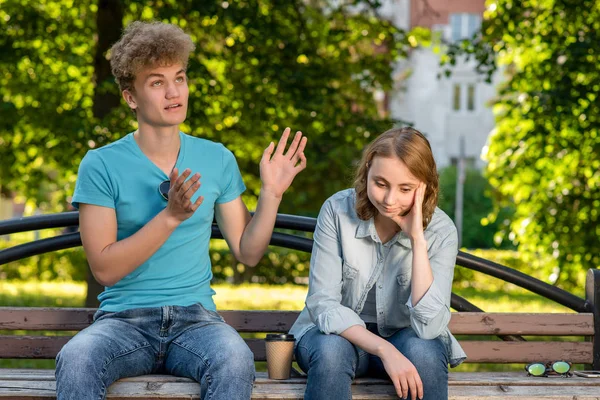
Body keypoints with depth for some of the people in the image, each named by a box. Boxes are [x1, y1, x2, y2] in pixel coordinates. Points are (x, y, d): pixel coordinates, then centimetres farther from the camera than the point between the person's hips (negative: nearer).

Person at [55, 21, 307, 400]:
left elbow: (248, 252, 12)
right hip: (124, 322, -2)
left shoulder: (217, 160, 10)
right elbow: (105, 268, -8)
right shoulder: (101, 165, -1)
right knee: (75, 360, -37)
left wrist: (271, 194, -2)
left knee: (236, 360, -34)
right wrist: (170, 216, -18)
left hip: (195, 316, 2)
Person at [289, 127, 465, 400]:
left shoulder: (441, 231, -16)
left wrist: (417, 239, -31)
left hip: (404, 337, 1)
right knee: (331, 351, -35)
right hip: (341, 332, 0)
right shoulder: (337, 211, -16)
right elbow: (322, 304, -18)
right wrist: (385, 350, -33)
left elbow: (428, 327, -26)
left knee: (424, 352, -33)